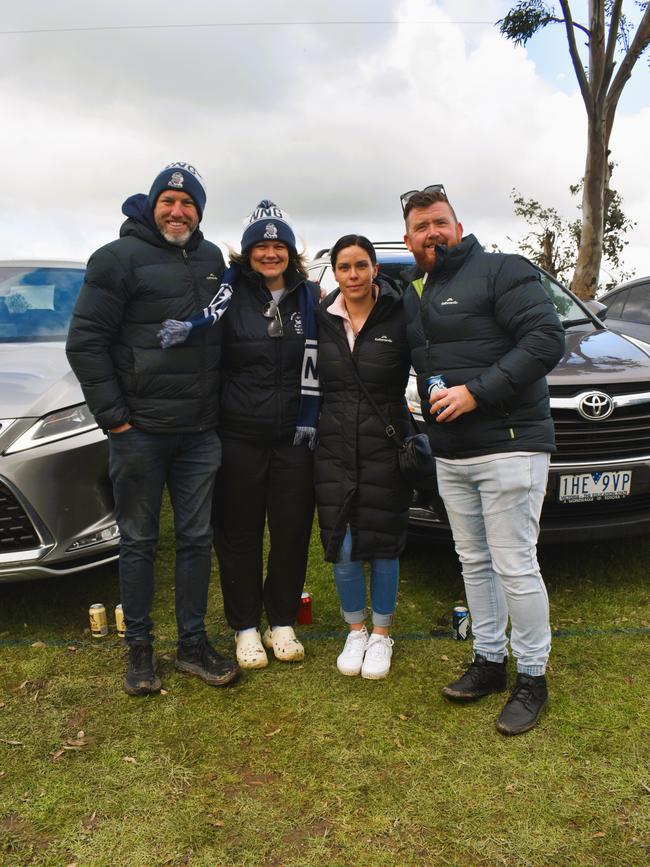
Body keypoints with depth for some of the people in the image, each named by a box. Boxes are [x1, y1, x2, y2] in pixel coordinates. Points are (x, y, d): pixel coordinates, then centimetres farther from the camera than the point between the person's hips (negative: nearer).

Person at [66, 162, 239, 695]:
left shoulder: (213, 260, 11)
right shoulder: (120, 258, -5)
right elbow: (85, 342, -8)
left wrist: (219, 408, 10)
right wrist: (114, 420, -12)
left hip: (199, 431, 5)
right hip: (139, 430, -4)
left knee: (197, 539, 9)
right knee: (139, 541, 6)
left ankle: (194, 644, 22)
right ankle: (140, 648, 21)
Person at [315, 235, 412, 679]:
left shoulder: (399, 315, -6)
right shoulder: (322, 318, 3)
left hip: (386, 446, -2)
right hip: (335, 447, 2)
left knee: (383, 545, 6)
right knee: (342, 547, 5)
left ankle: (381, 635, 27)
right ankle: (355, 631, 28)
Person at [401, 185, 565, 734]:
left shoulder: (501, 272, -6)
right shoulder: (413, 297, 17)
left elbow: (547, 339, -16)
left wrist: (477, 391, -20)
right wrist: (430, 417, 9)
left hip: (509, 447, -7)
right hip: (451, 456, 7)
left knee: (515, 567, -3)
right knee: (474, 562, 14)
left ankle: (532, 678, 14)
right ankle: (489, 661, 29)